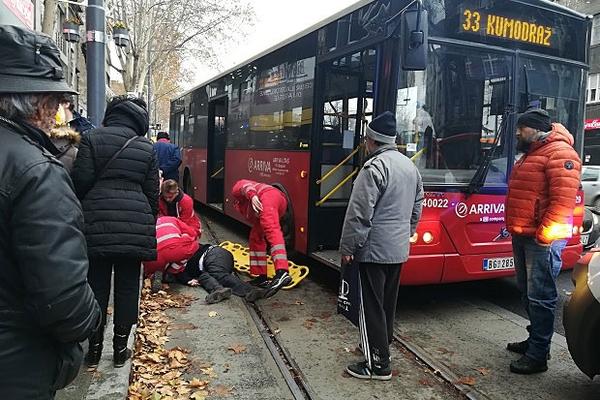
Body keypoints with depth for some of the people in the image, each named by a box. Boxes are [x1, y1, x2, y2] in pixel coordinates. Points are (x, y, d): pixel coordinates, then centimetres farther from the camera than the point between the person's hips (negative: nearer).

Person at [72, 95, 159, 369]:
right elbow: (152, 193, 7)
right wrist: (150, 223, 18)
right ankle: (120, 348, 19)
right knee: (127, 286, 9)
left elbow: (80, 182, -5)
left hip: (97, 225, -1)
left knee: (97, 285, 10)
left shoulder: (92, 139, 1)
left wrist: (79, 213, 13)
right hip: (135, 226, 1)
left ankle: (94, 348, 20)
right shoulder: (147, 148, 6)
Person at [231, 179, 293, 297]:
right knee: (256, 237, 19)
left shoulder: (236, 188, 27)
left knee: (272, 231, -27)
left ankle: (282, 273, -48)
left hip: (268, 195, -8)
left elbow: (245, 185, 2)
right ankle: (262, 276, 19)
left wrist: (252, 196, -19)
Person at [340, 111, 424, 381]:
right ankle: (381, 347, 35)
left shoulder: (375, 167, -17)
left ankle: (378, 365, 6)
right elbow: (417, 208, 17)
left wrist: (347, 247, -13)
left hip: (374, 249, -9)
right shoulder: (410, 166, 10)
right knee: (387, 302, 20)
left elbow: (359, 213, -20)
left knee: (371, 306, 0)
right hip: (399, 249, 9)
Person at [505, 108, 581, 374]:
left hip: (542, 239, -10)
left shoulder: (559, 153, -13)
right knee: (527, 292, 19)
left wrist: (544, 235, -23)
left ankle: (537, 356, 6)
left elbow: (563, 200, -22)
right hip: (522, 236, 10)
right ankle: (535, 339, 34)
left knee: (540, 297, -3)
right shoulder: (530, 154, 19)